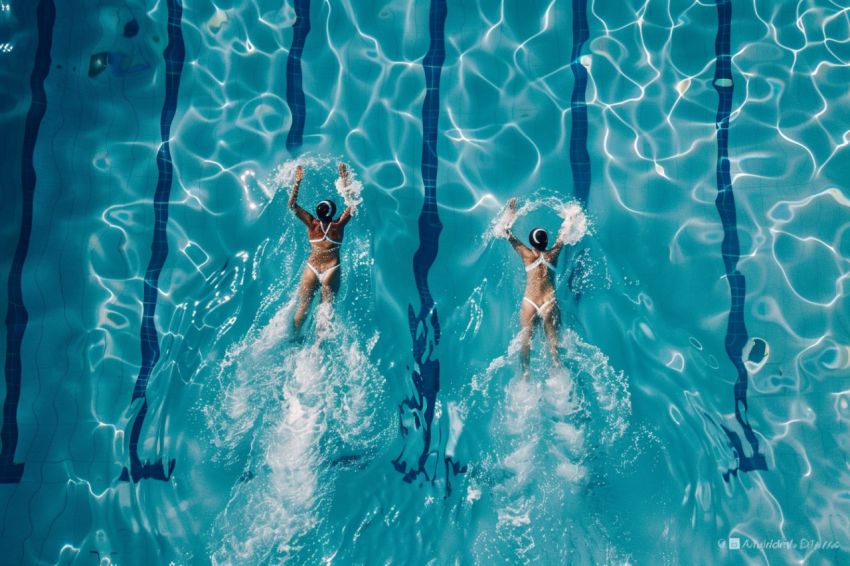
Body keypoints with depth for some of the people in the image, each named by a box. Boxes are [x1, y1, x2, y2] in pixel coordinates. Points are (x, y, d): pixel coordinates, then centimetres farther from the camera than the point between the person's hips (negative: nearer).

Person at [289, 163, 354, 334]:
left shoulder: (312, 223, -7)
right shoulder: (338, 225, -9)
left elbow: (292, 205, -2)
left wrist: (297, 182, -4)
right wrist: (345, 181, -3)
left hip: (312, 269, 1)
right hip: (331, 270, -1)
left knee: (303, 307, 13)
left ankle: (294, 337, 25)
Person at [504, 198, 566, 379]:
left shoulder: (527, 255, -3)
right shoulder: (552, 254, 0)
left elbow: (508, 233, 2)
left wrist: (512, 211, 9)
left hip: (529, 303, -1)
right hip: (549, 303, 1)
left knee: (526, 340, 6)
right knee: (552, 340, 5)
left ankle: (525, 372, 7)